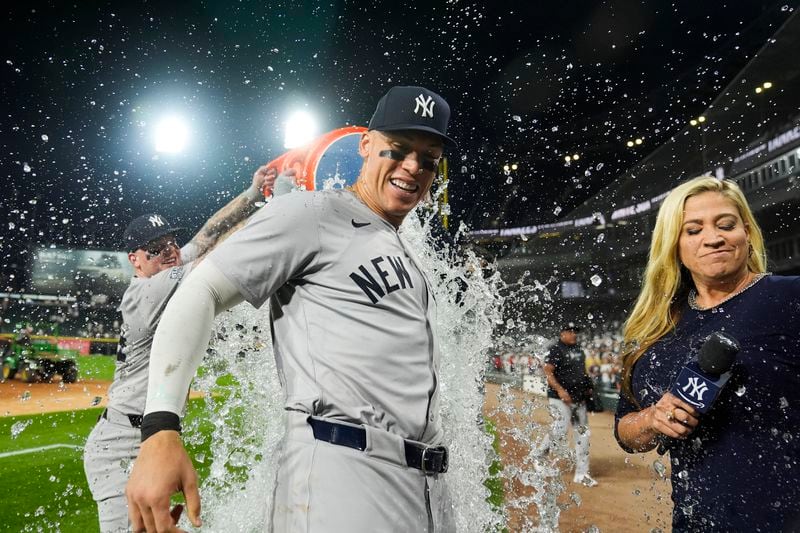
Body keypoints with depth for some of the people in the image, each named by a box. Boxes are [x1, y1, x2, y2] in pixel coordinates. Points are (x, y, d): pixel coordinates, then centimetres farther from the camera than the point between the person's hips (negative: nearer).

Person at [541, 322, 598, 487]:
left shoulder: (579, 350, 15)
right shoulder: (556, 349, -10)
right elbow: (548, 372, -16)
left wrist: (588, 387, 10)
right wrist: (560, 390, -26)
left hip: (579, 399, 8)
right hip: (561, 399, -8)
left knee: (583, 434, 8)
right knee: (560, 431, -14)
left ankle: (581, 473, 18)